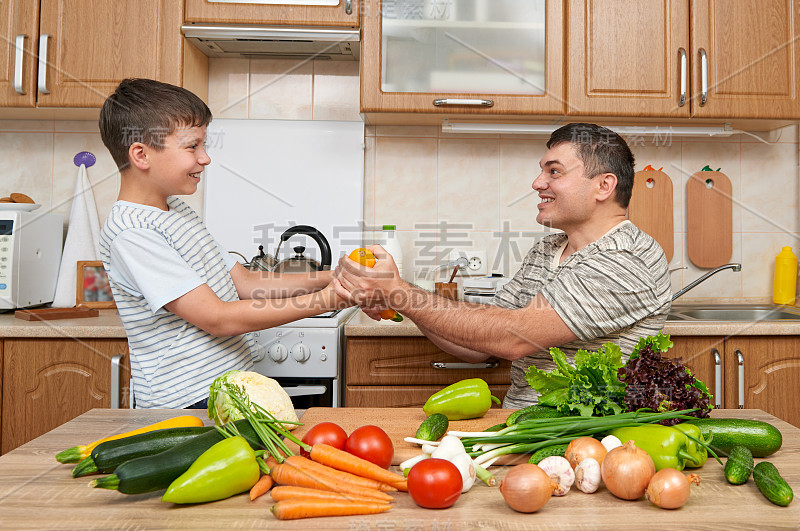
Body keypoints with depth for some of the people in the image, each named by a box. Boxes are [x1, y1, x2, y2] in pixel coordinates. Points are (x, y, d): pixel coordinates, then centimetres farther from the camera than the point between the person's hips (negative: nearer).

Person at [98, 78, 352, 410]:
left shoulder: (176, 209, 11)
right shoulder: (131, 233, -18)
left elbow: (244, 282, 11)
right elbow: (218, 318, -22)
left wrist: (329, 278, 1)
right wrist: (328, 299, -20)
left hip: (232, 385, 8)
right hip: (186, 403, -8)